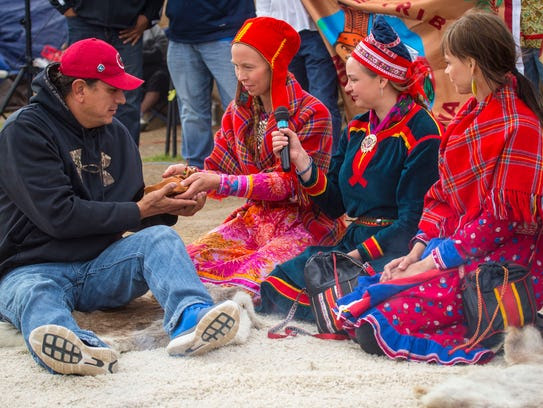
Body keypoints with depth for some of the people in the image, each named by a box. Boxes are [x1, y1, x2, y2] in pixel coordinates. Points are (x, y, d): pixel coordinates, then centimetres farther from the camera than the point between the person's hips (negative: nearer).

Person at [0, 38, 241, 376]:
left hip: (101, 267, 5)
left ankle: (190, 318, -51)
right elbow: (59, 215, -18)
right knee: (34, 294, -38)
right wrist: (140, 210, -11)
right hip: (34, 268, -5)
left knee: (159, 237, -21)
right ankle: (76, 347, -72)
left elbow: (135, 220, 18)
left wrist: (170, 208, -4)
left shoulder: (116, 135, 15)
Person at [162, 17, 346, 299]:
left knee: (263, 267, -37)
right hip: (254, 217, 6)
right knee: (192, 256, -20)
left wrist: (220, 183, -26)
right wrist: (191, 173, -18)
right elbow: (221, 167, 6)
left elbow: (289, 183, -18)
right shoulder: (238, 111, 9)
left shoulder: (311, 114, -11)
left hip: (304, 224, -6)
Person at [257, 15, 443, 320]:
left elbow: (412, 221, -15)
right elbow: (335, 205, 14)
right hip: (353, 243, 7)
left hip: (393, 252, -7)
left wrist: (357, 255, -19)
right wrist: (301, 160, 3)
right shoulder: (357, 129, 16)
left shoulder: (421, 131, -9)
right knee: (278, 280, -19)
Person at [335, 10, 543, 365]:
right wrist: (417, 252, 3)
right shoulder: (469, 116, 14)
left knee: (378, 329, -21)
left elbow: (503, 219, -17)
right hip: (451, 248, 9)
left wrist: (432, 262, -16)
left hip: (500, 262, -9)